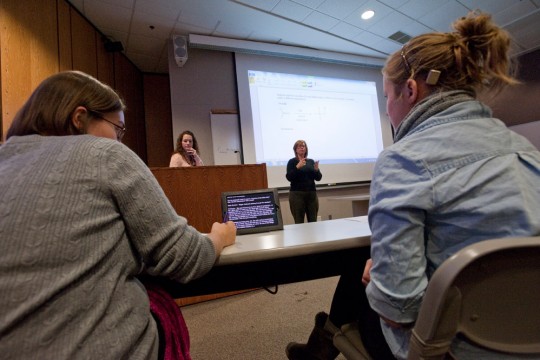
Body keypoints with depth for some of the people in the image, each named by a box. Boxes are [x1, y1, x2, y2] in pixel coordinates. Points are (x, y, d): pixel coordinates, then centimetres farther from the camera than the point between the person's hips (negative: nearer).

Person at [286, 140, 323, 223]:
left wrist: (316, 169, -10)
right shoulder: (292, 162, 0)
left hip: (311, 193, 4)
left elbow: (318, 178, 9)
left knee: (313, 221, 3)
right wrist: (297, 167, -22)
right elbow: (289, 177, -11)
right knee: (299, 222, -6)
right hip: (297, 194, -4)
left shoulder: (311, 161, 12)